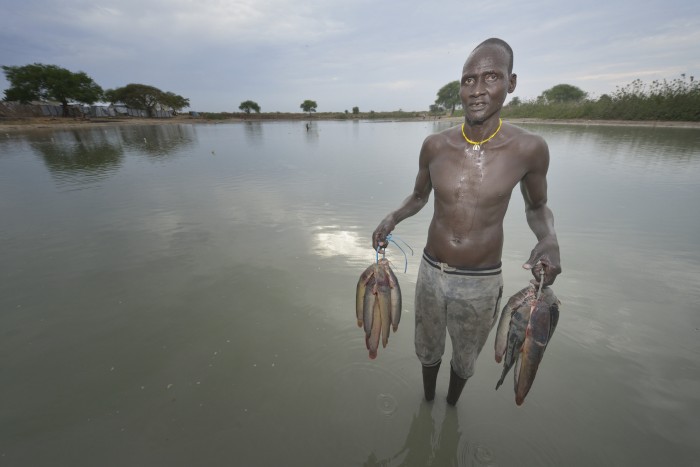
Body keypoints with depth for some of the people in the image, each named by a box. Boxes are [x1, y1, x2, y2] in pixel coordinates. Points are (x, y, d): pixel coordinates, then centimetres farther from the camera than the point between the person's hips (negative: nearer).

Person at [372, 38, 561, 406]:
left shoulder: (529, 148, -13)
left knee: (464, 359, 23)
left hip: (481, 282, -1)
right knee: (428, 349, 24)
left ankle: (451, 406, 58)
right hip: (431, 273, 2)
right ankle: (427, 401, 57)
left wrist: (549, 240, -18)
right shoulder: (435, 146, -9)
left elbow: (537, 207, 3)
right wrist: (392, 218, -13)